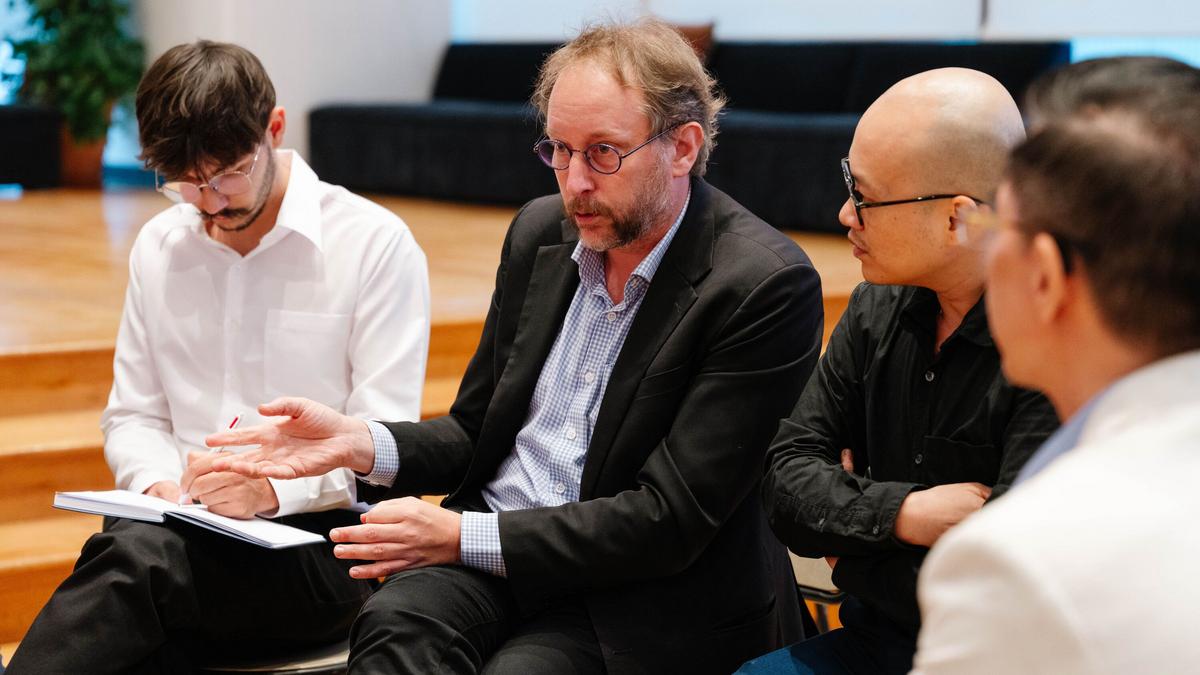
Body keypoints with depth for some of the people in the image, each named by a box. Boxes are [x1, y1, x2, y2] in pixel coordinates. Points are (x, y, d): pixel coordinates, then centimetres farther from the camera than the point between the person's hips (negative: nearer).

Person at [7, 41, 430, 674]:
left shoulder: (377, 243, -2)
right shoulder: (160, 245, 14)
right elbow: (133, 415, 19)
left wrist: (273, 489, -23)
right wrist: (160, 484, -5)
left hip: (321, 538, -4)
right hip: (184, 527, 4)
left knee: (138, 554, -34)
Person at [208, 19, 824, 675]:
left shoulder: (766, 286, -14)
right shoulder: (539, 232, 7)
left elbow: (671, 521, -16)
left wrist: (463, 536, -17)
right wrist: (359, 443, -5)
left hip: (639, 597, -4)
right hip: (489, 553, 4)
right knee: (396, 622, -28)